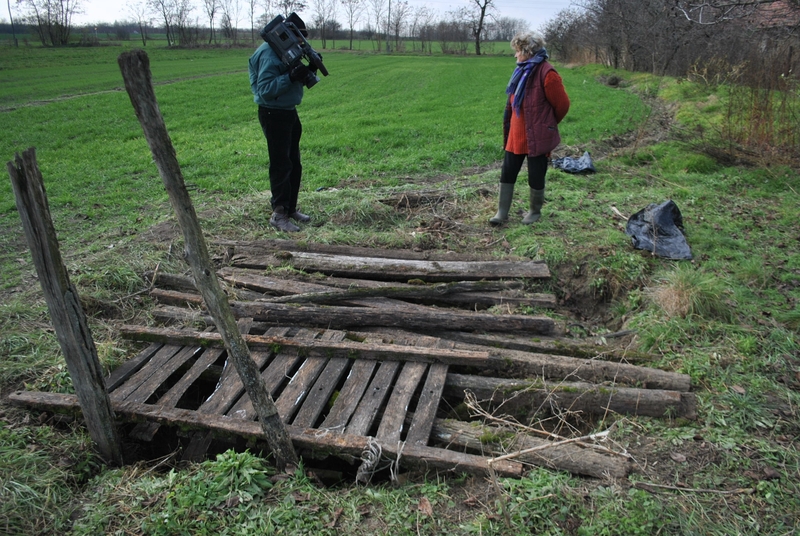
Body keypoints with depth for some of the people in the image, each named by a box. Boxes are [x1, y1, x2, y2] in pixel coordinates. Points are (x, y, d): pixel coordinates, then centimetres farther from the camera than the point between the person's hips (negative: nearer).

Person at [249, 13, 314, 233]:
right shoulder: (269, 54, -17)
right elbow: (265, 89, -24)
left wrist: (305, 73, -1)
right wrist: (291, 77, -31)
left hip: (289, 112, 10)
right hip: (274, 115, -10)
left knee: (294, 164, 14)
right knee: (281, 165, -7)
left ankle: (291, 208, 25)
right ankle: (278, 214, 0)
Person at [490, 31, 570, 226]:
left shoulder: (546, 73, -15)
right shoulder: (522, 71, 9)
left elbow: (562, 104, -10)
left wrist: (548, 124, 4)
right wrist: (509, 129, 12)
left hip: (537, 137, -7)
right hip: (516, 136, 8)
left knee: (536, 177, 7)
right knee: (507, 173, 8)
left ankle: (535, 211, 26)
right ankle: (502, 212, 17)